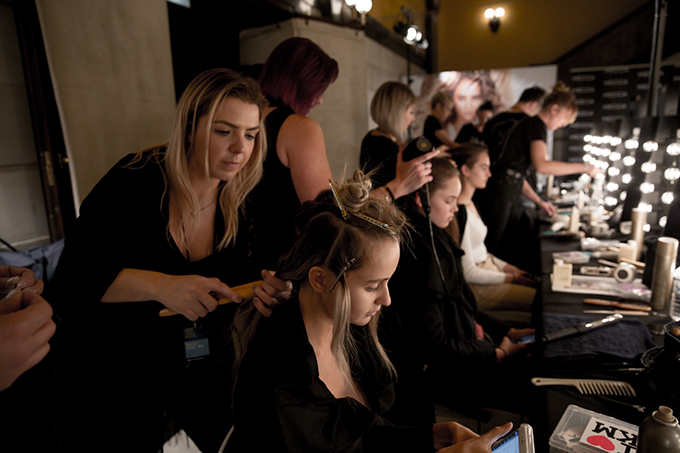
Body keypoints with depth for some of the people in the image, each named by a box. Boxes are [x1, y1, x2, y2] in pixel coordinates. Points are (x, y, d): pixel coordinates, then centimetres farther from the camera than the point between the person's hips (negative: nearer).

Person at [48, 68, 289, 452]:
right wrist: (160, 285, -38)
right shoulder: (136, 181, -20)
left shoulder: (241, 201, -8)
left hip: (202, 362, 4)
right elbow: (70, 279, -22)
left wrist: (263, 290, -24)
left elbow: (236, 276, 0)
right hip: (112, 368, -3)